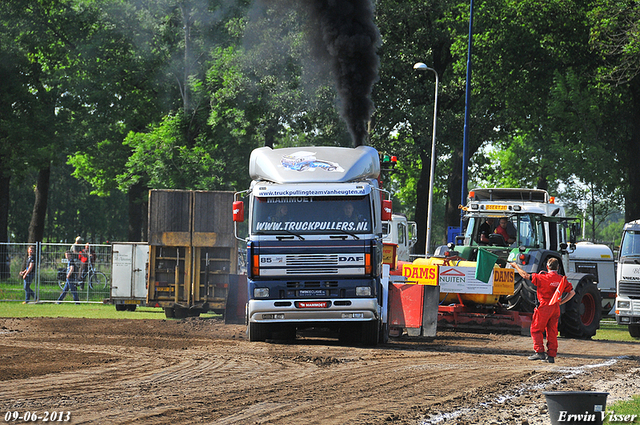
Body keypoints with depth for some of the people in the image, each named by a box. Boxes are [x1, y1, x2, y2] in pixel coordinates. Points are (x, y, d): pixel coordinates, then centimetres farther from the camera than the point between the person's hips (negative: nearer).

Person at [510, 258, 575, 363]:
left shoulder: (543, 278, -14)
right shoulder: (562, 279, 3)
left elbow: (526, 275, -9)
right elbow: (572, 292, 9)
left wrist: (516, 266, 4)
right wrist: (560, 302, 14)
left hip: (544, 307, -5)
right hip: (556, 309, 5)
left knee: (536, 330, 6)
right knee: (552, 332, 10)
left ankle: (539, 352, -4)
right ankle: (551, 356, 9)